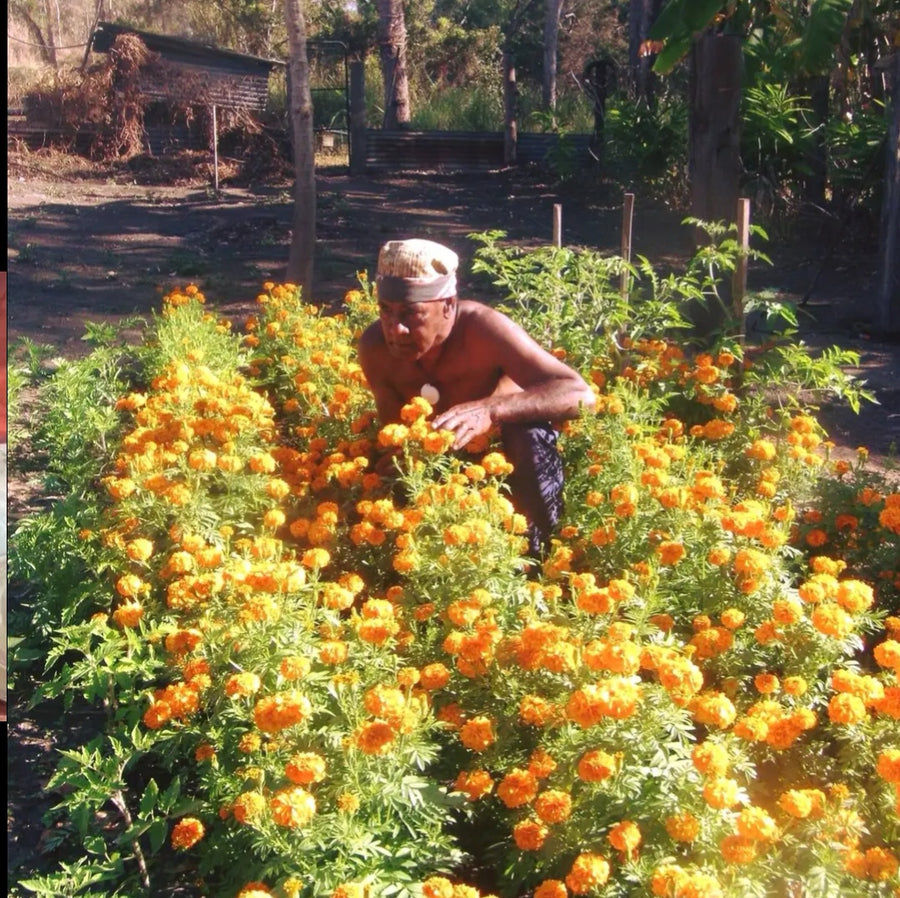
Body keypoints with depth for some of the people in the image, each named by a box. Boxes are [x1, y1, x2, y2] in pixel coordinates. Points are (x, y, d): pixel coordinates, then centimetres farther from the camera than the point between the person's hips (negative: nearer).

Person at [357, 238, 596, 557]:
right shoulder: (375, 346, -20)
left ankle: (533, 554, -14)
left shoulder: (482, 328, -33)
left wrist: (489, 410, -54)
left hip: (508, 451, -4)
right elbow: (393, 426, -5)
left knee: (529, 439, -35)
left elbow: (580, 394, -41)